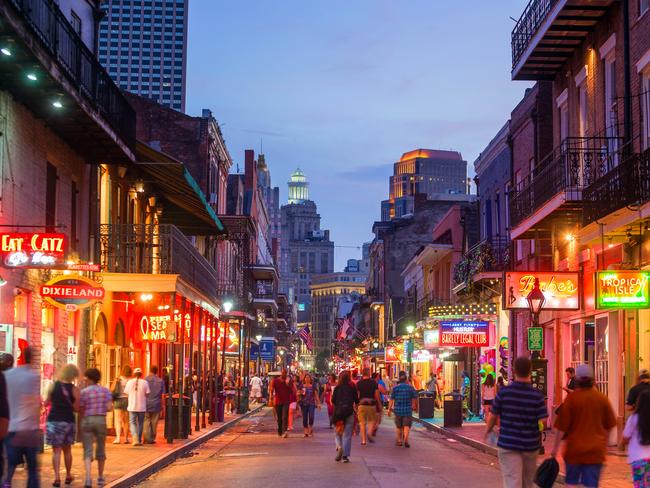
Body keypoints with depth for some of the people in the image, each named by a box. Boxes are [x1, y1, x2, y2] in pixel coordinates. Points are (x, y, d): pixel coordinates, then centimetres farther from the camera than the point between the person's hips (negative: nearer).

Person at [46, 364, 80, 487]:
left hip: (54, 420, -1)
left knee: (56, 450, 1)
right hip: (68, 421, 1)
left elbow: (46, 403, 3)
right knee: (67, 450, 17)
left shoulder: (53, 385, -3)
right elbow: (76, 408, -3)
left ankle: (57, 477, -9)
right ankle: (68, 476, 27)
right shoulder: (74, 389, -5)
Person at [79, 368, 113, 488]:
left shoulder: (83, 392, -7)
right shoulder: (105, 390, 0)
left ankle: (88, 478, -20)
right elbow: (109, 407, -6)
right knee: (101, 449, 17)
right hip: (101, 420, 2)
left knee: (87, 451, -3)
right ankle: (100, 477, 26)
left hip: (87, 420, -2)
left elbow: (80, 409, -6)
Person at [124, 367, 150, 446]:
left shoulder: (130, 382, -2)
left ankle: (135, 439, -16)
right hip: (142, 407, 0)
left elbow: (126, 393, 5)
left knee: (132, 423, 4)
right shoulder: (145, 383, -5)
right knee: (140, 423, 13)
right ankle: (139, 440, 17)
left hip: (132, 407, 0)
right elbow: (147, 394, -4)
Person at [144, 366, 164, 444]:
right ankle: (152, 439, 10)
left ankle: (147, 439, -7)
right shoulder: (161, 381, 3)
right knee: (154, 422, 8)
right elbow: (163, 394, 2)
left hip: (146, 404, -1)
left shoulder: (145, 380, -2)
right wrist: (162, 405, 8)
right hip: (156, 405, 1)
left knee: (146, 422, 1)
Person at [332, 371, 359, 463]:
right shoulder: (352, 388, 0)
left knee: (337, 433, 13)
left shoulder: (337, 388, -1)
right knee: (347, 435, 3)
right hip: (349, 413, 0)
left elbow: (333, 400, 0)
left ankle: (339, 447, -14)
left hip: (338, 412, 0)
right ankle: (345, 456, 0)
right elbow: (357, 401, 3)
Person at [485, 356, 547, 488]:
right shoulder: (537, 395, -8)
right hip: (530, 444, 2)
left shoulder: (503, 392, -8)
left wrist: (488, 430, 21)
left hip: (508, 444, -1)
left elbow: (493, 416, 0)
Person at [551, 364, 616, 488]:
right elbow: (609, 426, 11)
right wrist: (604, 443, 26)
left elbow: (561, 427, -9)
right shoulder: (602, 398, 1)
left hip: (575, 449, -2)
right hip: (596, 450, 2)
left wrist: (555, 448, 2)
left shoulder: (571, 398, -10)